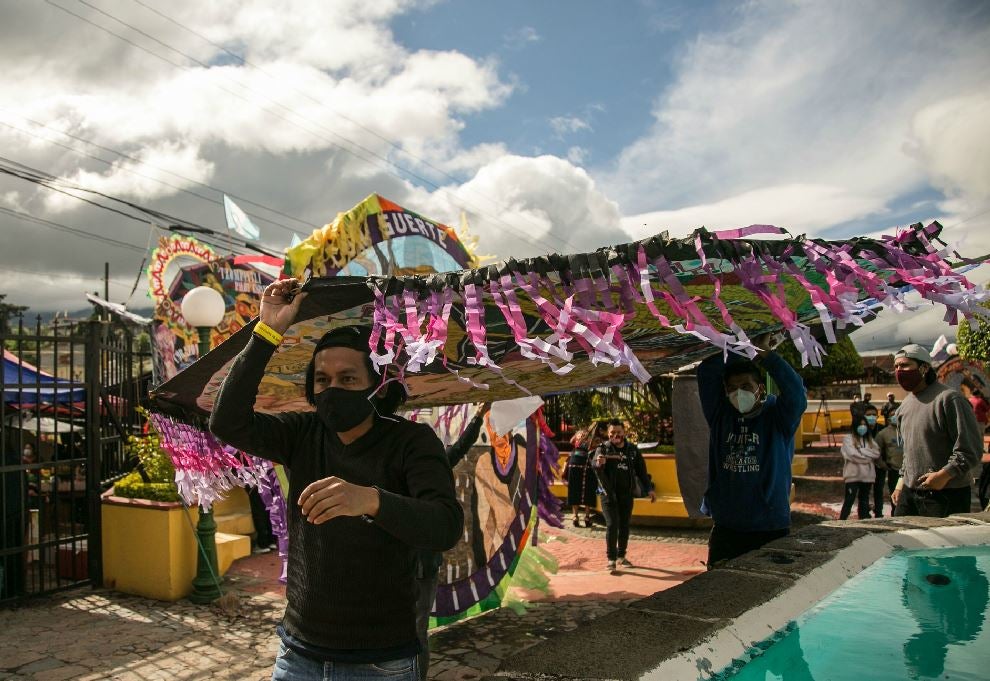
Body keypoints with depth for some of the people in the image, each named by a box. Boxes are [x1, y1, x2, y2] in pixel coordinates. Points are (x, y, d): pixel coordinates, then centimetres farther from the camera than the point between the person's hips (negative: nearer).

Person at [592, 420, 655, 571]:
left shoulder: (632, 450, 6)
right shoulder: (603, 448, -5)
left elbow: (641, 470, 13)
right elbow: (594, 462, -26)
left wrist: (649, 489, 6)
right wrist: (598, 463, -49)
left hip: (627, 494, 4)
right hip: (609, 494, -4)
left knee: (624, 525, 11)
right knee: (612, 525, -10)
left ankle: (621, 556, 26)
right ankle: (611, 559, -3)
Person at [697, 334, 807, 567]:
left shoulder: (778, 415, 0)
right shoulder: (720, 415, 6)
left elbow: (794, 389, -18)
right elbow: (707, 375, -3)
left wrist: (765, 353, -17)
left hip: (771, 530, -2)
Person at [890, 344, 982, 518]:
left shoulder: (949, 399, -13)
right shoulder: (905, 405, 13)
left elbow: (972, 448, -16)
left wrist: (945, 474, -21)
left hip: (947, 494, -7)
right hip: (909, 492, 7)